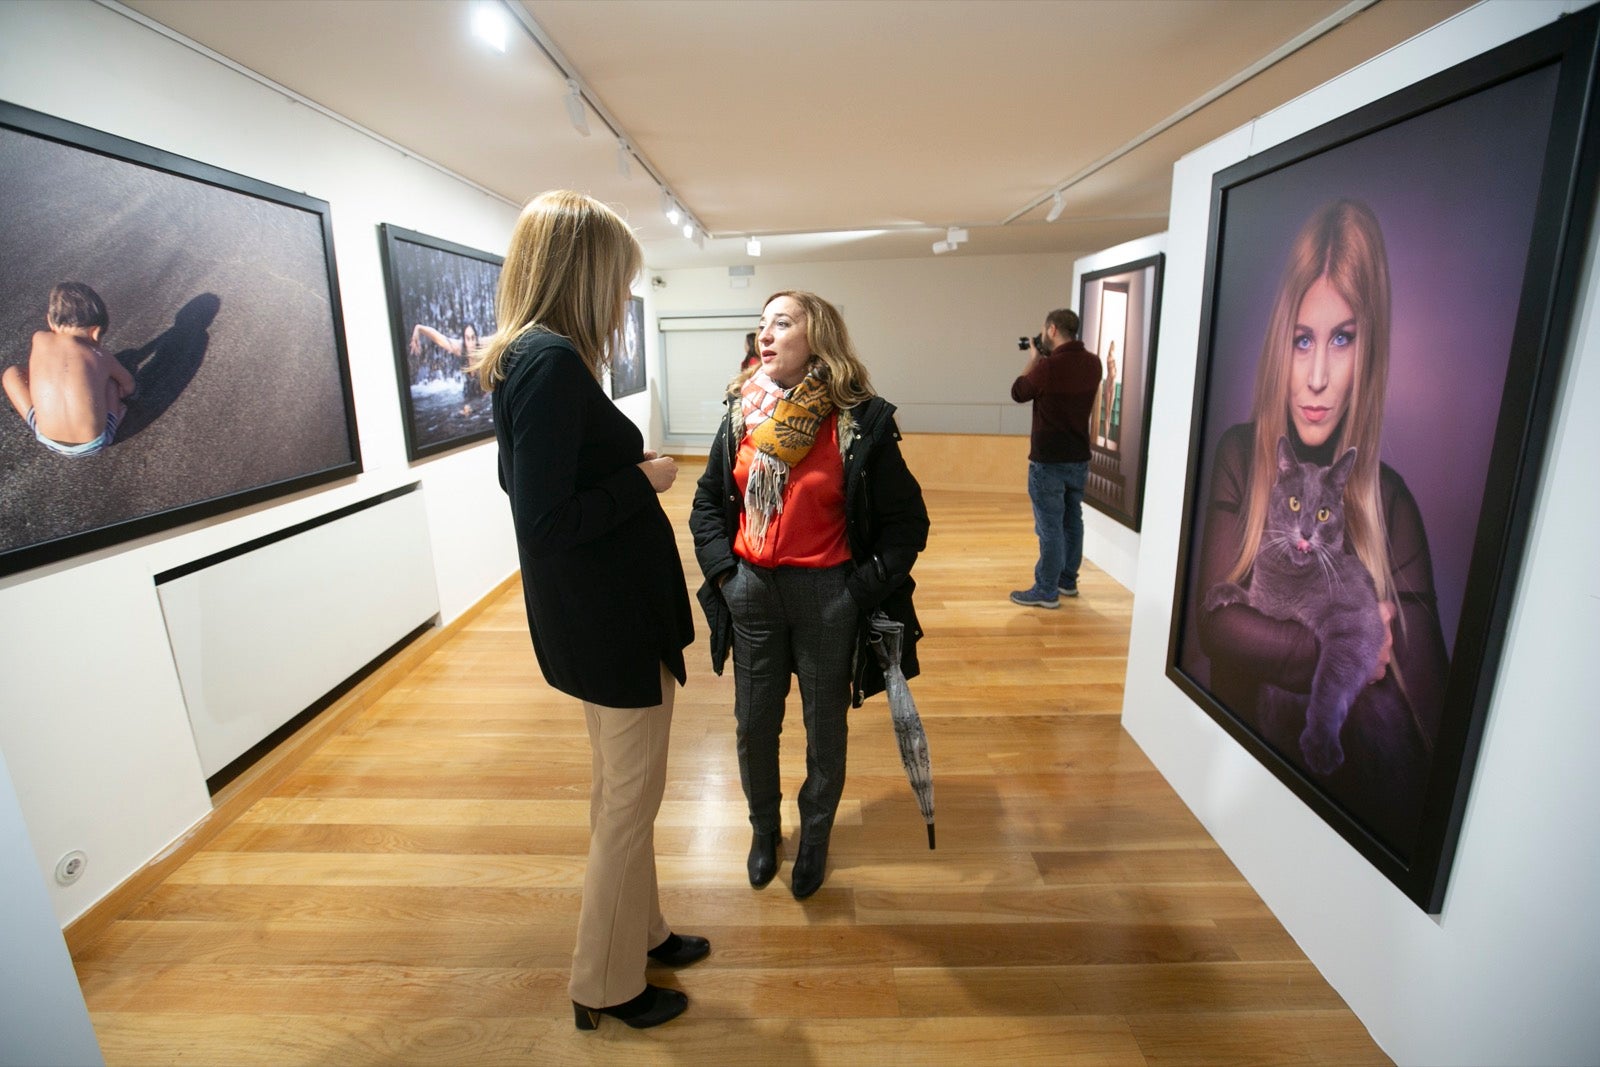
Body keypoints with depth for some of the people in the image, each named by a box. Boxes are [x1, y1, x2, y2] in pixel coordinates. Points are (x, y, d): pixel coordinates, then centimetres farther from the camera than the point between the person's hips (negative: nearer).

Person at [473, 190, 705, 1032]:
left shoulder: (525, 356, 8)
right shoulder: (553, 361, -21)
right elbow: (547, 521, -26)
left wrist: (627, 469, 7)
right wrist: (644, 480, -15)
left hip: (595, 614, 10)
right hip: (609, 620, -10)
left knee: (622, 787, 23)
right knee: (630, 796, 9)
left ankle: (639, 931, 45)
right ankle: (605, 985, 31)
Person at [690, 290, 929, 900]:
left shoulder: (860, 422, -10)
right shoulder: (742, 416, 2)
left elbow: (907, 520, -5)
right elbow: (708, 502, 12)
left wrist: (865, 587, -11)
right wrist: (722, 569, 0)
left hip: (828, 597, -3)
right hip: (750, 594, 4)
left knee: (825, 727, 14)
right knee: (754, 725, 15)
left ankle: (815, 835, 41)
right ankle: (763, 826, 43)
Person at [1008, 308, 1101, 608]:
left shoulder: (1048, 366, -20)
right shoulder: (1093, 363, 2)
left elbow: (1018, 392, -3)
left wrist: (1034, 358, 7)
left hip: (1049, 461, -7)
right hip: (1079, 459, 7)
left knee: (1049, 527, -1)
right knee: (1072, 521, 17)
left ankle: (1046, 592, 7)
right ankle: (1067, 580, 31)